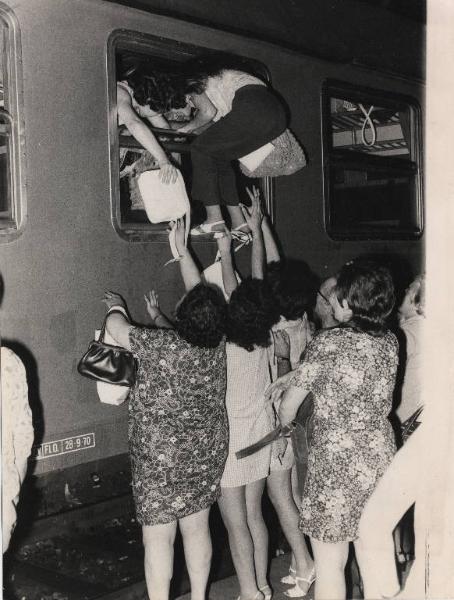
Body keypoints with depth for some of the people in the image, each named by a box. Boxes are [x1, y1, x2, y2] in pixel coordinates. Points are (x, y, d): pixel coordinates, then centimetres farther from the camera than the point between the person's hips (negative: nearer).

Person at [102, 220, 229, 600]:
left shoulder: (162, 345, -22)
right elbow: (201, 293, 9)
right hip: (208, 452, 6)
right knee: (197, 528, 18)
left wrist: (116, 306, 17)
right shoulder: (218, 344, -7)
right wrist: (182, 250, 19)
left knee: (158, 538, 5)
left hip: (162, 459, -6)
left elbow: (116, 327, -5)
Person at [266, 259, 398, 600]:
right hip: (381, 459, 6)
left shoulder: (328, 342, -15)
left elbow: (289, 406, -3)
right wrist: (287, 380, 20)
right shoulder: (390, 342, 2)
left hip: (337, 463, -6)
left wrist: (280, 424, 18)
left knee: (330, 563, 7)